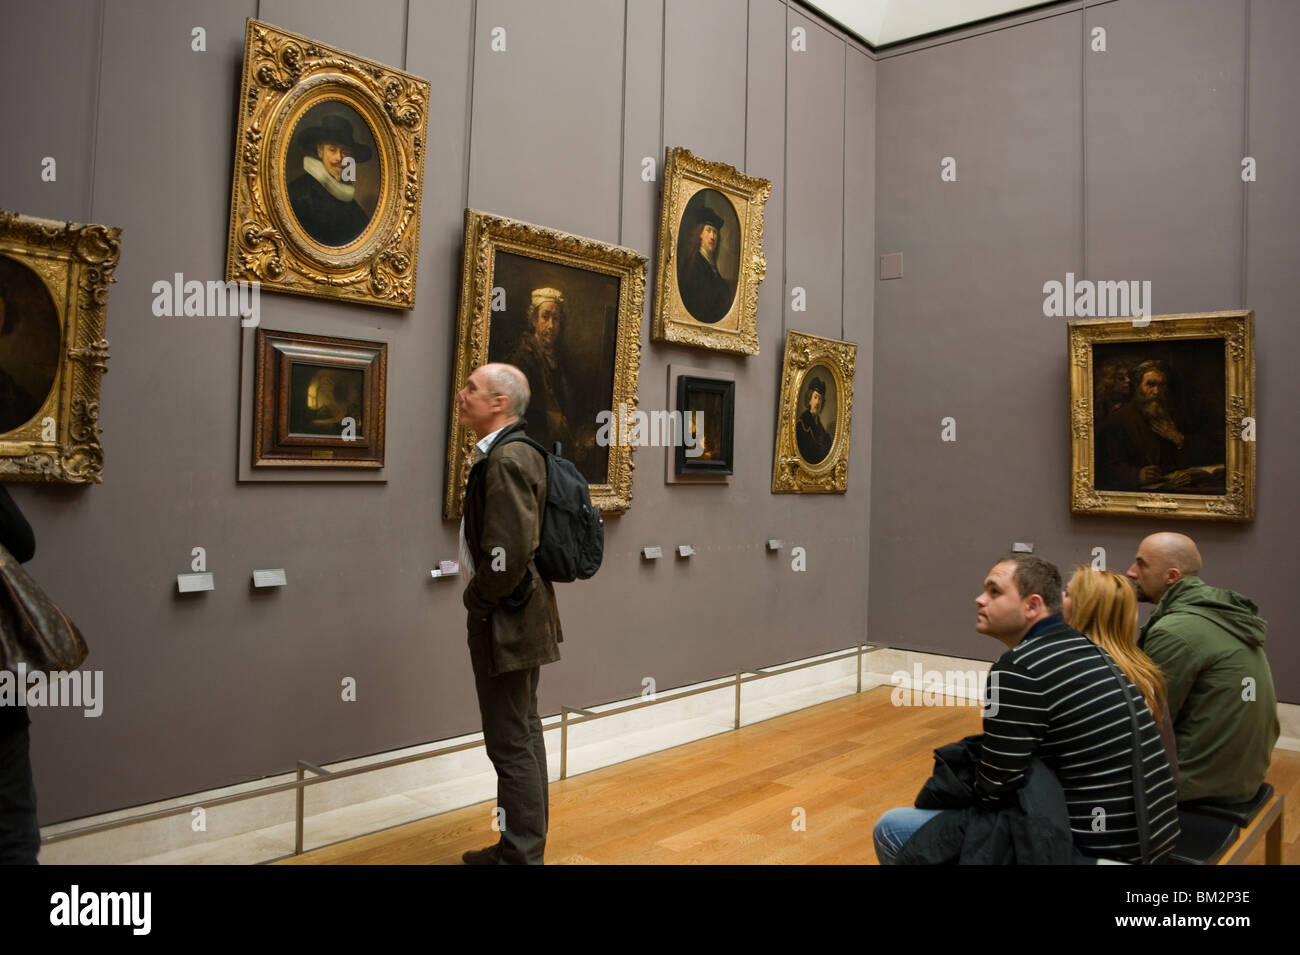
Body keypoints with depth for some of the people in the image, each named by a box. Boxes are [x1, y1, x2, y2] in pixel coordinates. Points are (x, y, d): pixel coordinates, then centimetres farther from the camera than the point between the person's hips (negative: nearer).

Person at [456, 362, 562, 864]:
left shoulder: (506, 459, -20)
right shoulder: (513, 451, 10)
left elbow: (510, 552, -27)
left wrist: (476, 604, -13)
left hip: (504, 620, -10)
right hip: (520, 615, 10)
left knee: (512, 743, 0)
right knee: (523, 733, 18)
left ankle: (521, 855, 13)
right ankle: (525, 845, 32)